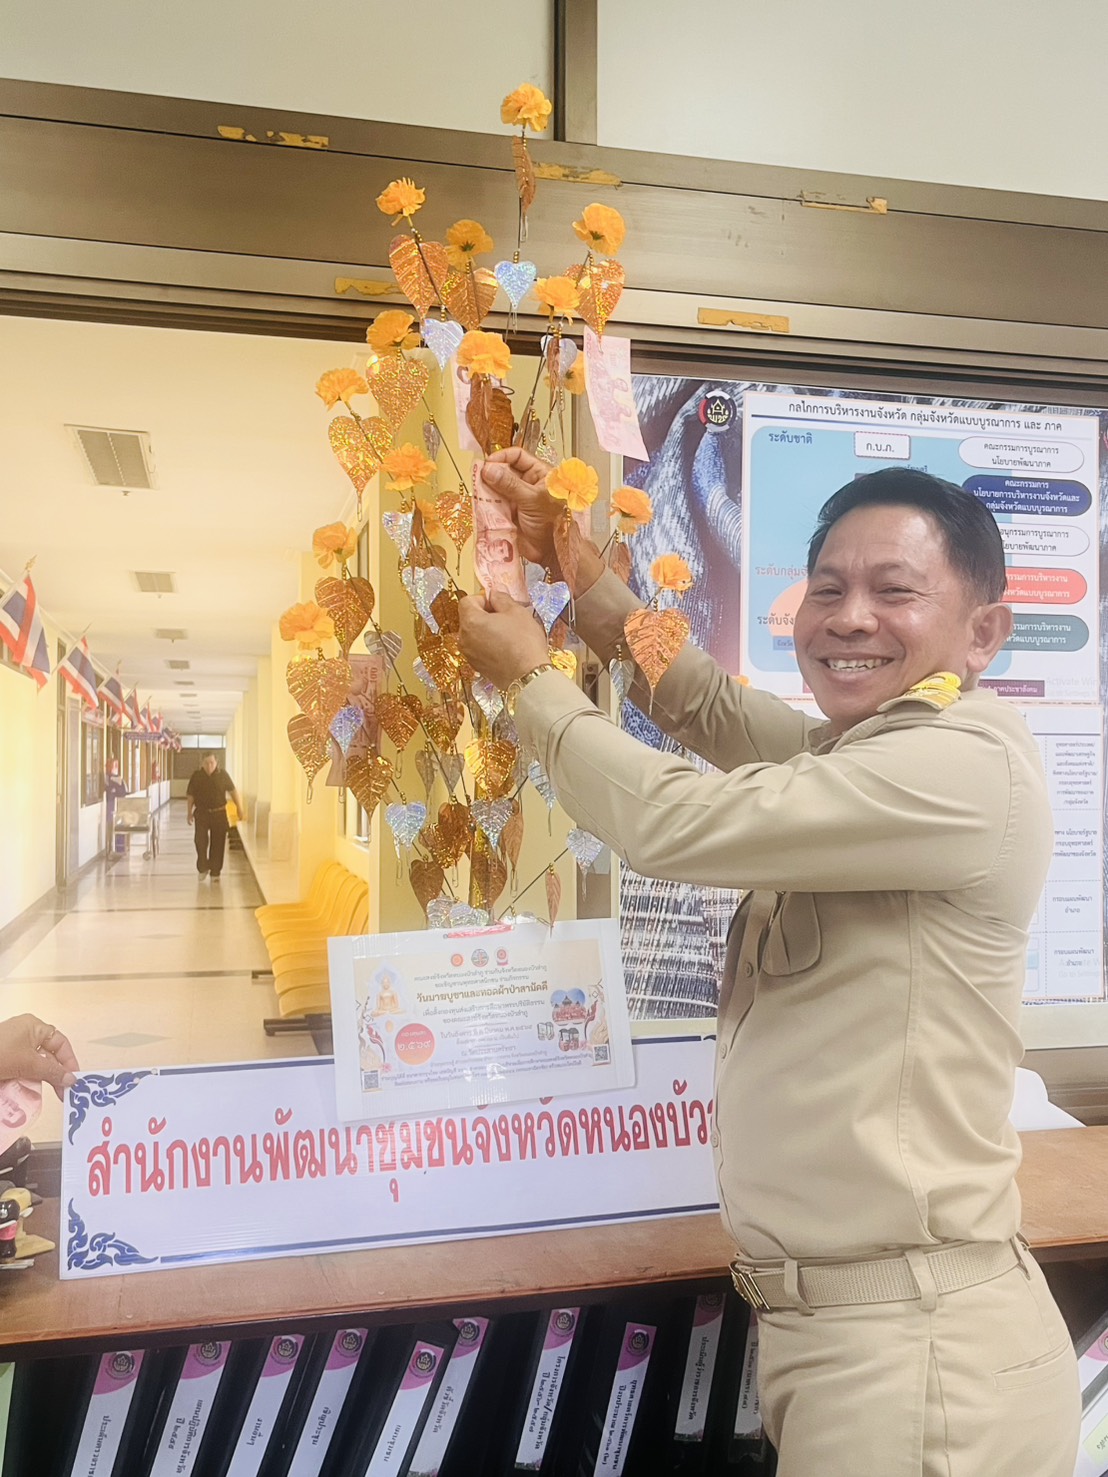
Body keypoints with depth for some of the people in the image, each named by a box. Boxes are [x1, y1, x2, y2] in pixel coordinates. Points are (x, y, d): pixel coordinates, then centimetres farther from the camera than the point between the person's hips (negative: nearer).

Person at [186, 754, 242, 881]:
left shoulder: (222, 775, -2)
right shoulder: (196, 776, -3)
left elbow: (232, 790, 5)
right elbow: (190, 795, 5)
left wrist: (239, 807, 0)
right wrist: (190, 813, 3)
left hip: (219, 814, 1)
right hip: (202, 813, 0)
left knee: (217, 844, 2)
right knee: (201, 840, -12)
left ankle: (215, 872, 12)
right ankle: (202, 868, 8)